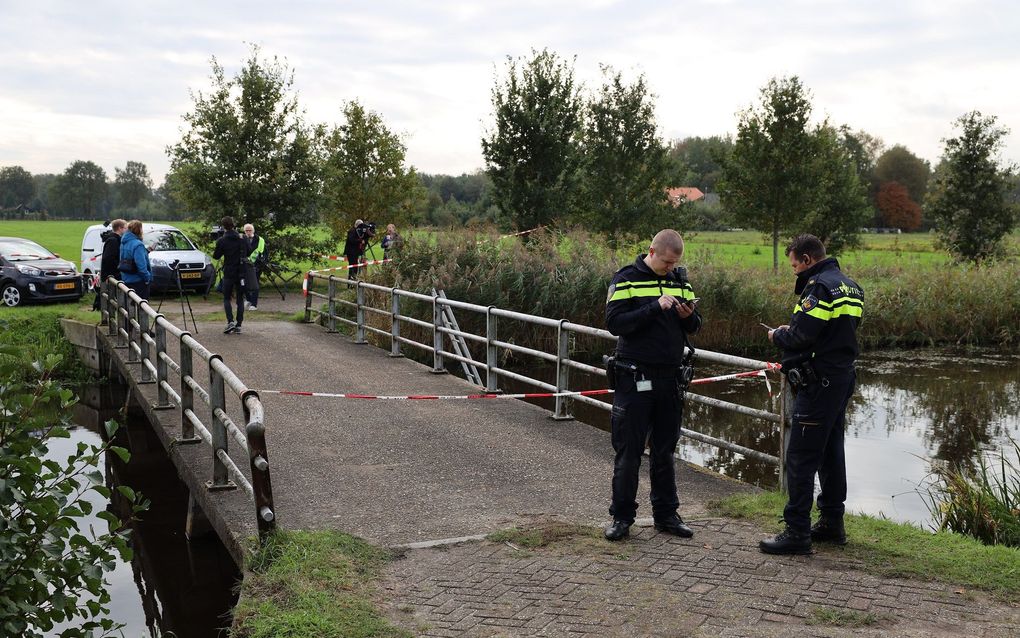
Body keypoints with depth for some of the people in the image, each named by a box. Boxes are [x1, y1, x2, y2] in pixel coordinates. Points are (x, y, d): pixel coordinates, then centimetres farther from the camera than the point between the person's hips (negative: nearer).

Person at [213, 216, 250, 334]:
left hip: (229, 273, -3)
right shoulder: (241, 239, 3)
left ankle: (230, 321, -10)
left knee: (226, 298, 8)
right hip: (241, 273, 3)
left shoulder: (222, 241, -9)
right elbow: (248, 252, 13)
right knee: (240, 299, 7)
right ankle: (239, 325, 3)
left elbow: (216, 256, -1)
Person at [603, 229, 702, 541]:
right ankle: (622, 516, 12)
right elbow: (614, 323, -16)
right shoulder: (626, 279, -5)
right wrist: (655, 308, -22)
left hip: (671, 378, 5)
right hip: (635, 378, -4)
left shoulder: (680, 280, 10)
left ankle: (666, 514, 22)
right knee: (628, 451, 2)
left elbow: (695, 326, 13)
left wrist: (688, 315, -9)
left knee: (664, 450, 12)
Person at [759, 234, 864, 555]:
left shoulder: (820, 286, -16)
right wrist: (789, 332, 12)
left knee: (801, 457, -6)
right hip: (842, 378, 10)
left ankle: (797, 532, -4)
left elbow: (801, 336, -23)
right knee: (831, 453, 17)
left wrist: (778, 335, -2)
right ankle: (832, 523, 26)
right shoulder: (850, 286, 15)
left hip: (819, 382, -10)